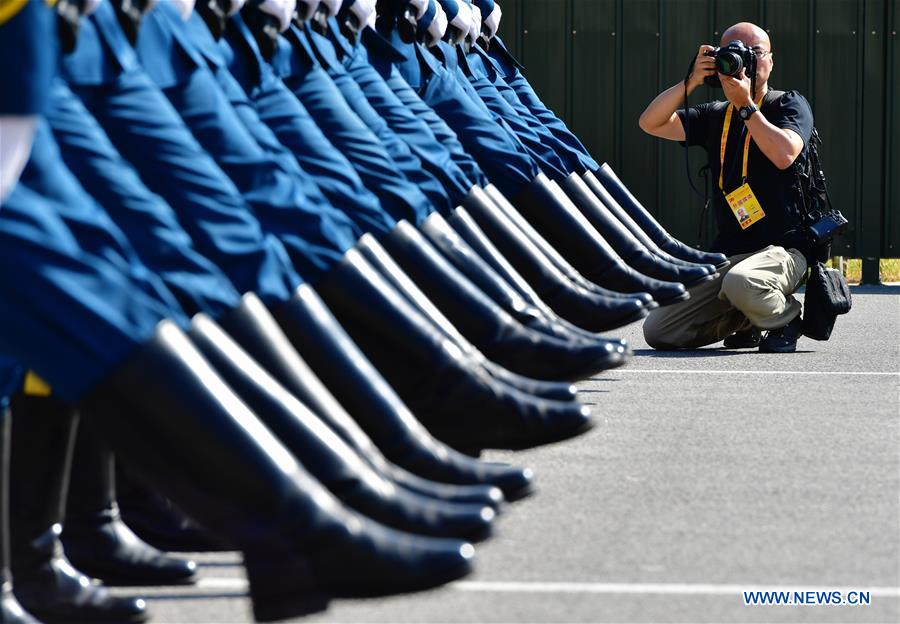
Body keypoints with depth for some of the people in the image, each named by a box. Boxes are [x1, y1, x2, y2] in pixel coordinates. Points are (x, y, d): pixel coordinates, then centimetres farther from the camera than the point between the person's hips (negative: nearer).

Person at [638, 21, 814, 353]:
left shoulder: (790, 105, 2)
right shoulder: (716, 116, 15)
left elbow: (784, 155, -20)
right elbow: (651, 123, 3)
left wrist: (745, 105, -15)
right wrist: (691, 82, -8)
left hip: (781, 249, -6)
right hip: (726, 254, 6)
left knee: (741, 283, -41)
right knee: (657, 331, -4)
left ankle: (786, 318, -6)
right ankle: (746, 322, 18)